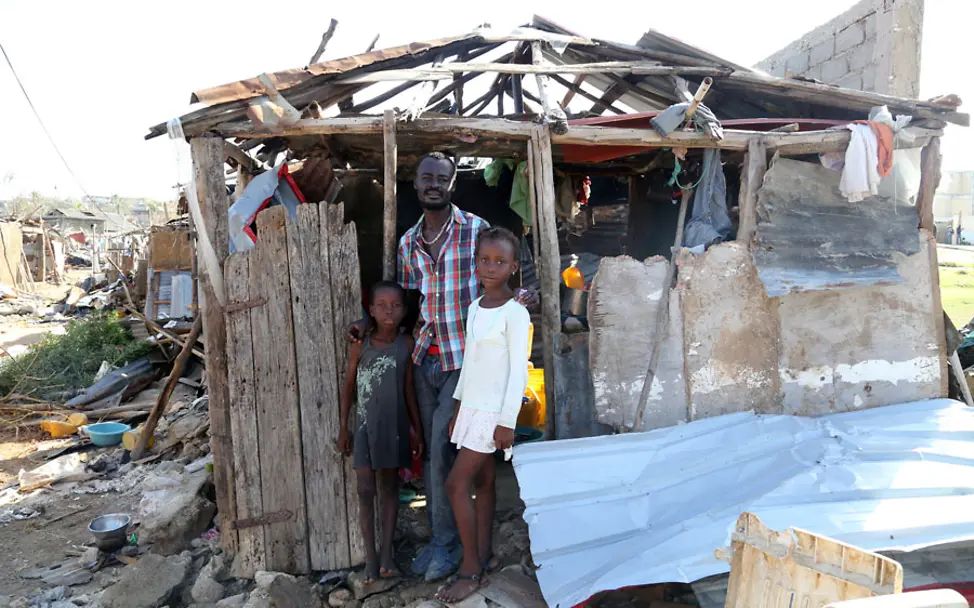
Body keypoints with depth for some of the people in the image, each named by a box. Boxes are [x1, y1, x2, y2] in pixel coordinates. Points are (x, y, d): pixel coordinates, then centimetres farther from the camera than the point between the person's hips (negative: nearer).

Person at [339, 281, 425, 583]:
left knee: (389, 487, 10)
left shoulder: (407, 345, -2)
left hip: (394, 426, 1)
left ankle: (387, 553, 20)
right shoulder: (360, 345, -4)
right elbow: (348, 386, 3)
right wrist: (343, 428, 3)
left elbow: (409, 389, 4)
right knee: (365, 490, -1)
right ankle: (370, 556, 11)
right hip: (365, 425, -1)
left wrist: (418, 430, 4)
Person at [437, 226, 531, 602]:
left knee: (456, 484, -6)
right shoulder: (474, 308, 9)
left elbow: (518, 371, -16)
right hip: (472, 407, 7)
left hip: (494, 411, -7)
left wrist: (507, 422, -17)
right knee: (482, 483, 13)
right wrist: (458, 408, 16)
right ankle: (481, 559, 23)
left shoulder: (515, 313, -14)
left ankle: (470, 569, 6)